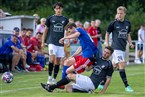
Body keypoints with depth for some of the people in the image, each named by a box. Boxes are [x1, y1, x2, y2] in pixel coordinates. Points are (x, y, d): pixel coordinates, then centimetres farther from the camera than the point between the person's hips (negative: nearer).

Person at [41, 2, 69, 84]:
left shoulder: (65, 19, 7)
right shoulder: (50, 18, 3)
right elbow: (46, 30, 9)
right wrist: (43, 42, 6)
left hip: (61, 43, 2)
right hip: (52, 42, -2)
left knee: (58, 61, 5)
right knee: (52, 59, -17)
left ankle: (54, 79, 14)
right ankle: (49, 77, -3)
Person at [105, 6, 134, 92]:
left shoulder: (128, 23, 8)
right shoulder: (113, 23, -7)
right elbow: (107, 34, 2)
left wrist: (130, 43, 3)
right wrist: (107, 46, -4)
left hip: (123, 48, 6)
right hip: (116, 47, -6)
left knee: (114, 66, 10)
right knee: (122, 65, -14)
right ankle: (127, 86, -10)